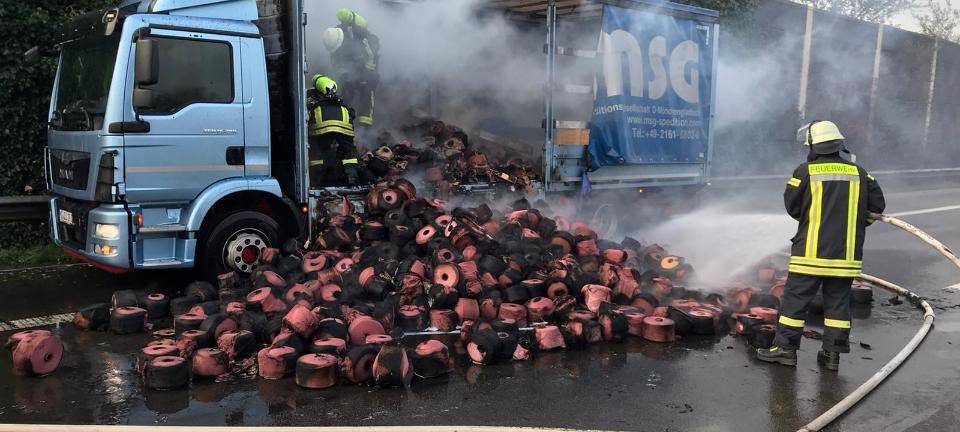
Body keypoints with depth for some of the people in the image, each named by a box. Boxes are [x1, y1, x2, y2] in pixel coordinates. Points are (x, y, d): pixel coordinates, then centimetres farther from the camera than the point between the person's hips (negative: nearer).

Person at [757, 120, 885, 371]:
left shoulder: (806, 172, -6)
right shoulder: (859, 173, 5)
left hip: (812, 250, -4)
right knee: (837, 301, 11)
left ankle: (786, 347, 7)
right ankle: (833, 353, 14)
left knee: (795, 298, 4)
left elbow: (792, 207, 3)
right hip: (847, 253, 4)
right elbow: (876, 205, 6)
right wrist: (855, 224, 19)